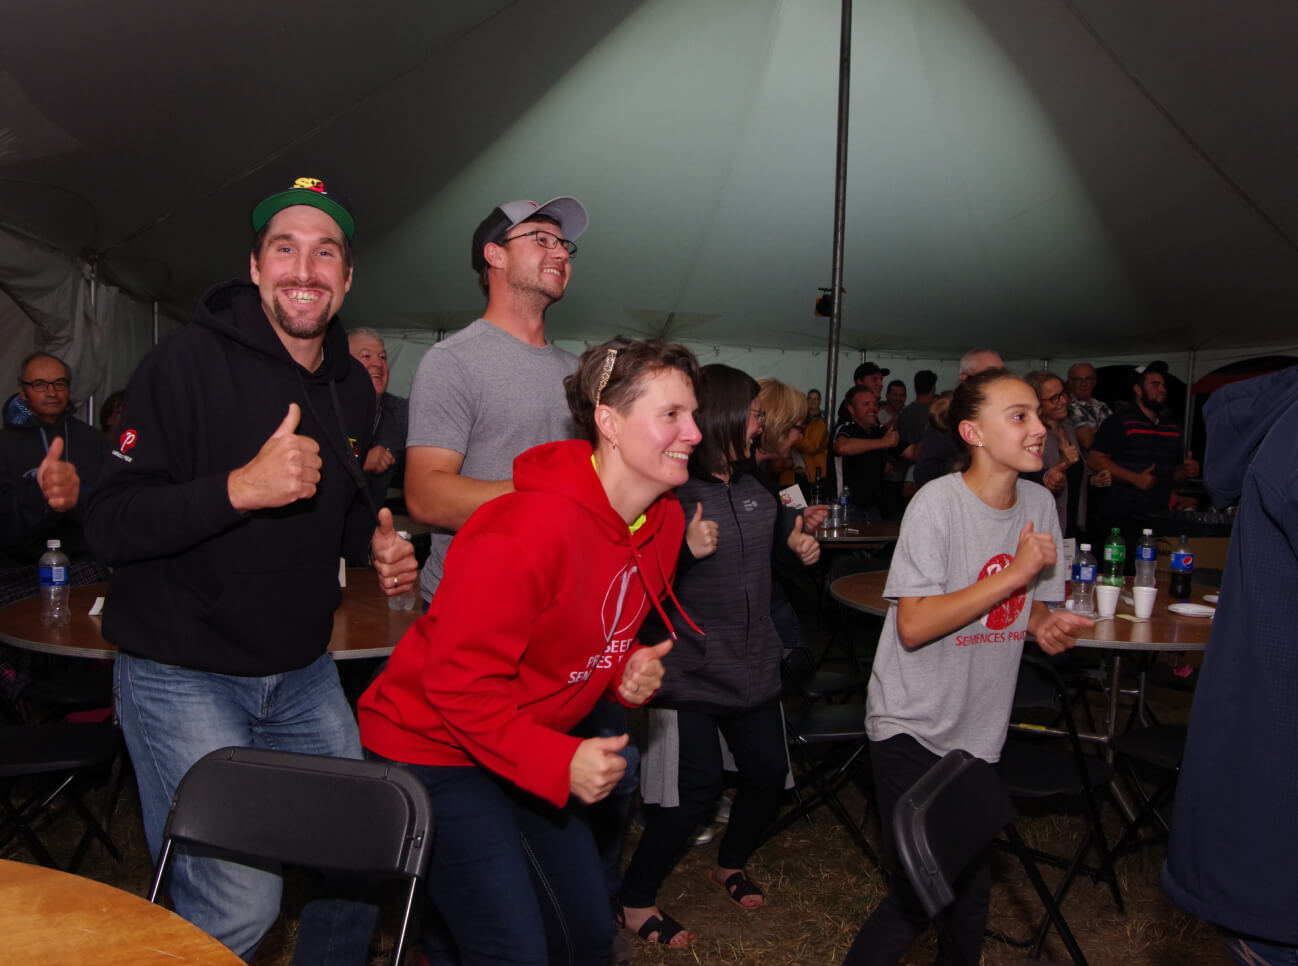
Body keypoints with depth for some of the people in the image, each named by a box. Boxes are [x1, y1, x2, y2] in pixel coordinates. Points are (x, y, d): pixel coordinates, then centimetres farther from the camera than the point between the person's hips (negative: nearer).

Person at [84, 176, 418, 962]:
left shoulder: (354, 387, 7)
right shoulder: (191, 361, -13)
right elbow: (110, 524, -17)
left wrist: (375, 542, 1)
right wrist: (240, 488, -31)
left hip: (303, 672, 6)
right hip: (182, 672, -6)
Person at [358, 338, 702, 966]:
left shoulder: (664, 520, -4)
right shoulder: (531, 529, -30)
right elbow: (457, 679, -25)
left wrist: (627, 672, -9)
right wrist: (557, 763, -29)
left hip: (534, 750, 8)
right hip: (436, 746, -8)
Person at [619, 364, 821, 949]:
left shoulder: (754, 487, 7)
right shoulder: (670, 492, -18)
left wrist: (799, 546, 6)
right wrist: (683, 548, -35)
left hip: (754, 666, 8)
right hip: (689, 671, -8)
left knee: (768, 774, 14)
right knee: (696, 790, -4)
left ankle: (730, 866, 43)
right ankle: (636, 902, 20)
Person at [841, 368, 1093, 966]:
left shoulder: (1039, 503, 2)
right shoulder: (937, 503, -18)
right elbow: (913, 627, -23)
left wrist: (1046, 625, -8)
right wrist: (1014, 572, -23)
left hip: (981, 731, 6)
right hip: (912, 727, -6)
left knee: (971, 884, 15)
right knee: (921, 891, -6)